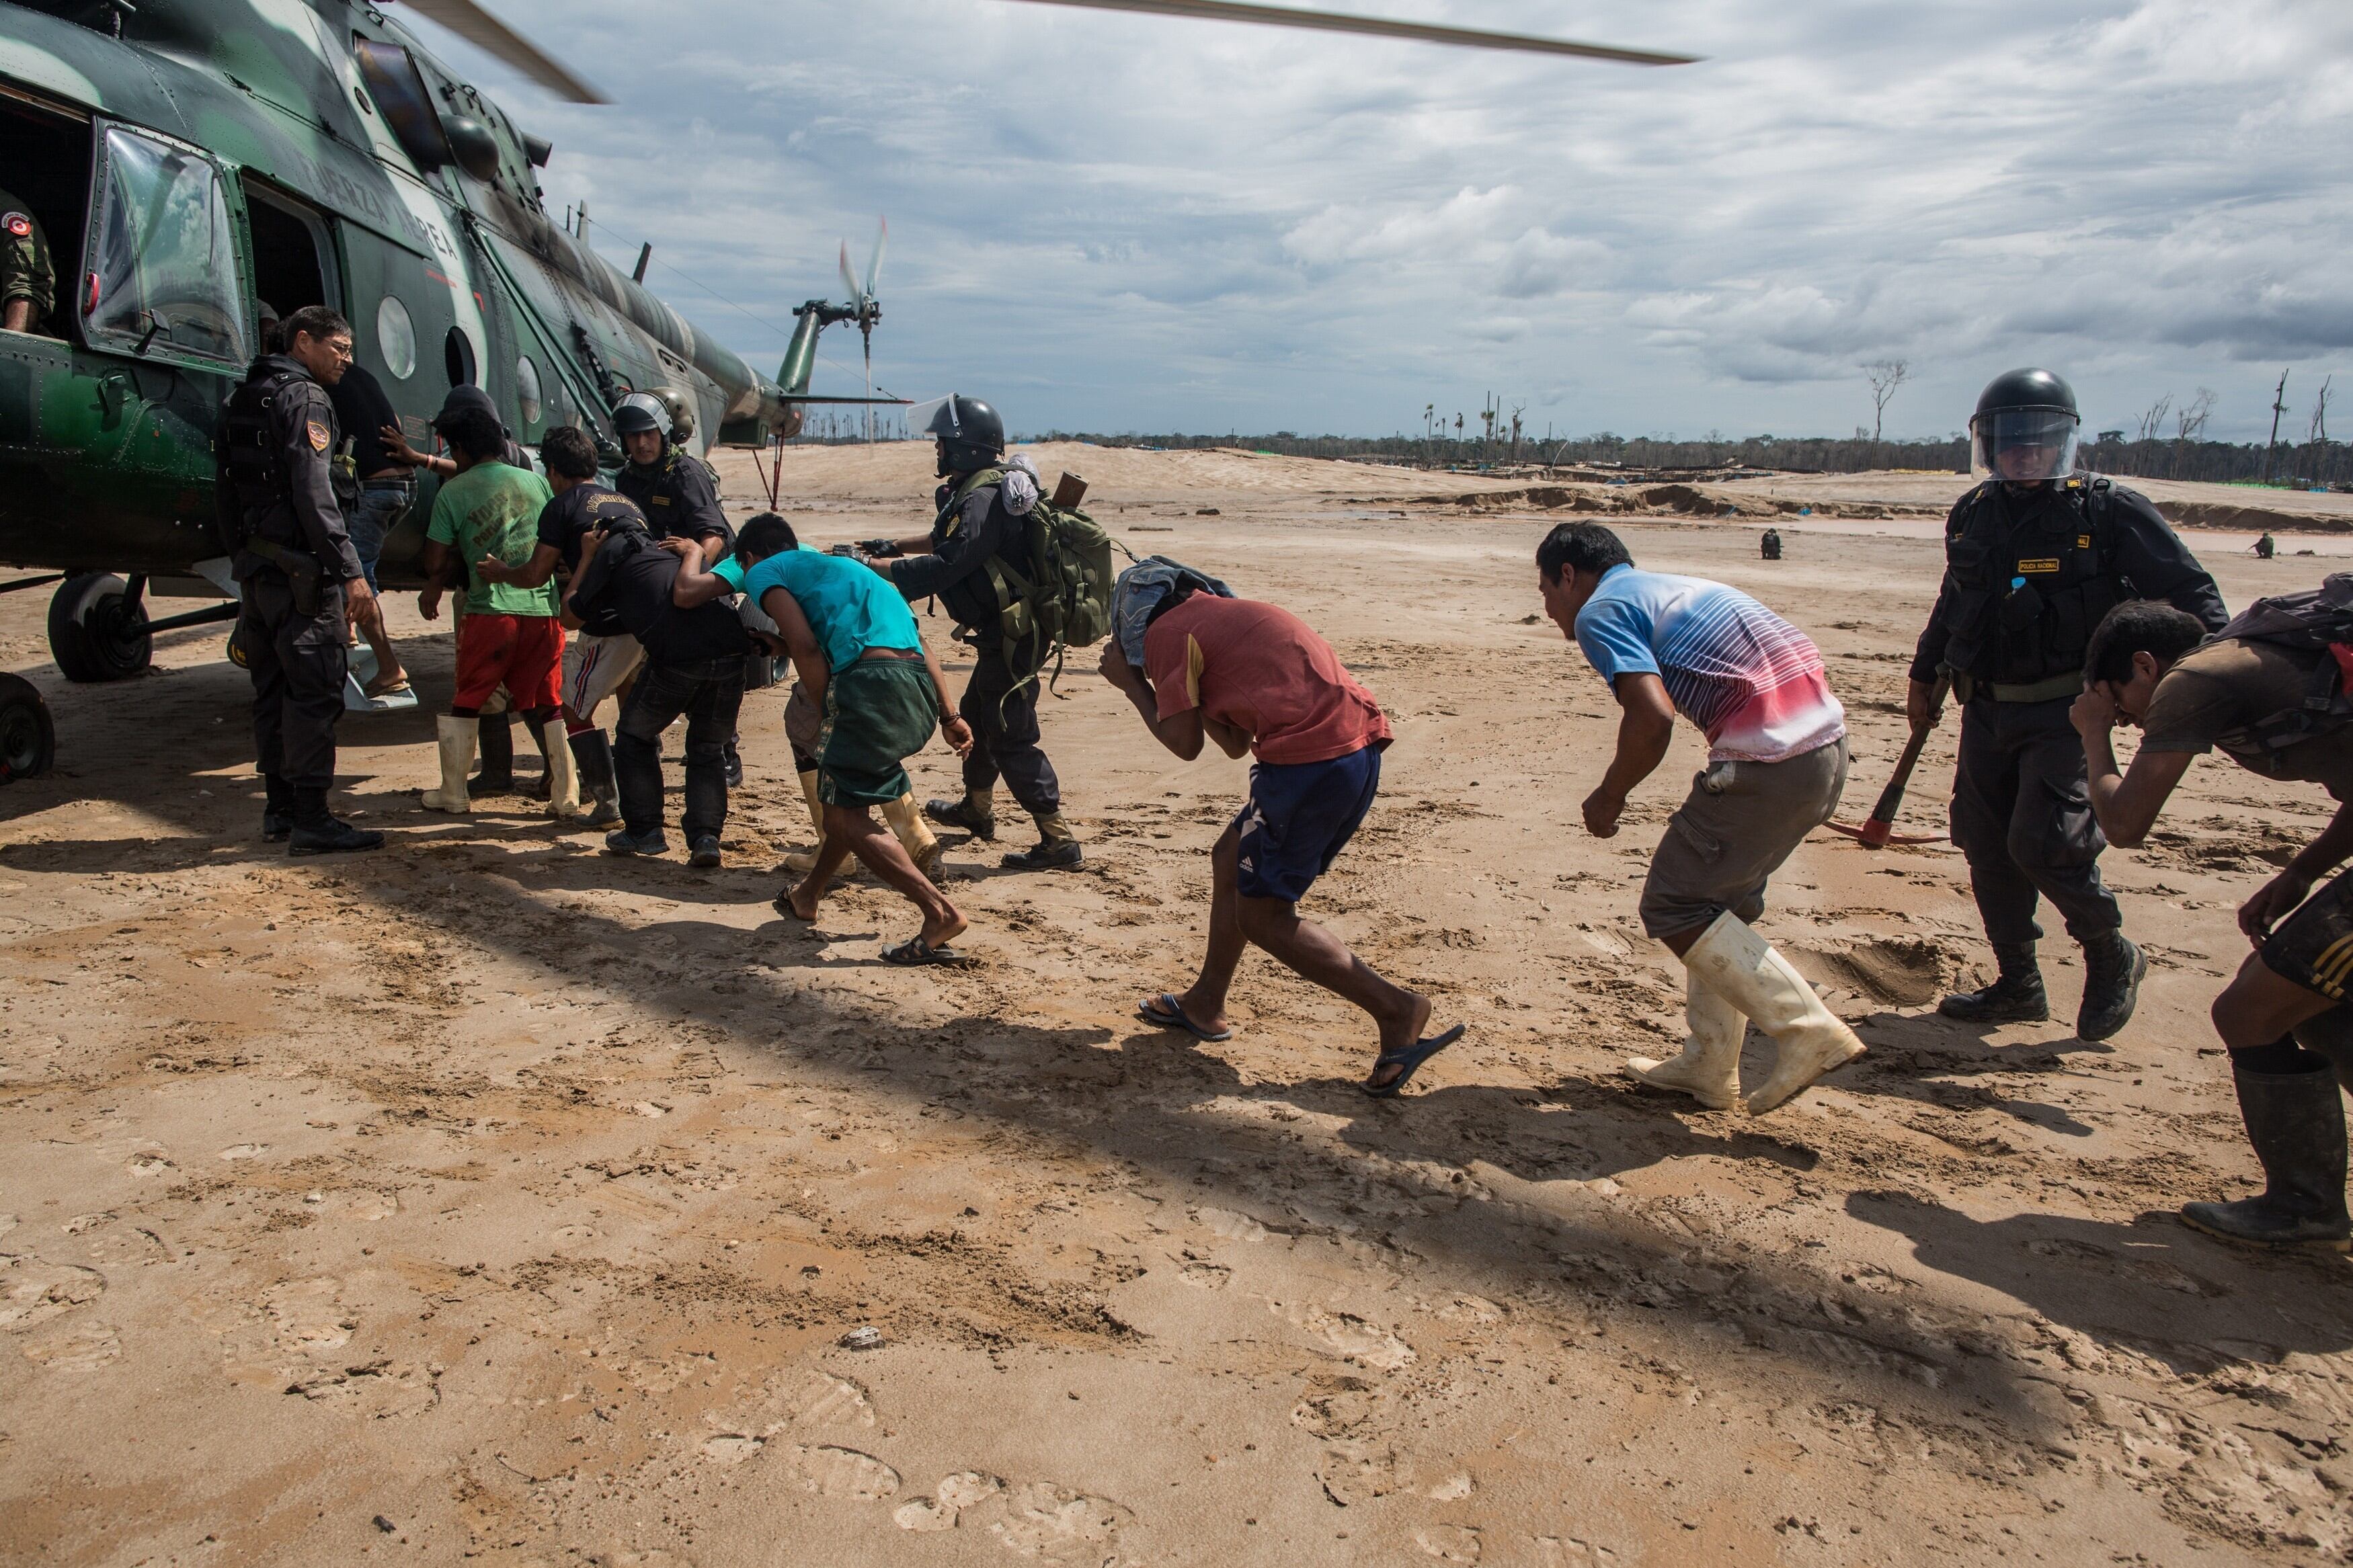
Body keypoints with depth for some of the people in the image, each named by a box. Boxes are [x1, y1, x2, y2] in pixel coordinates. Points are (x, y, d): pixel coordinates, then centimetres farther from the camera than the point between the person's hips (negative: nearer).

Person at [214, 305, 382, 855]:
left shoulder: (244, 398, 19)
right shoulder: (304, 398, -10)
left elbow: (228, 490, 20)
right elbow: (312, 494, -19)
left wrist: (246, 549, 22)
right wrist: (349, 568, -19)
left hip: (255, 564, 10)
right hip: (298, 567, -10)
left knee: (274, 687, 13)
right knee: (314, 690, -8)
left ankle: (279, 809, 20)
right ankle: (311, 820, -9)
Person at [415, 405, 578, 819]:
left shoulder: (452, 493, 0)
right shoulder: (537, 481, 10)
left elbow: (435, 562, 0)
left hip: (490, 610, -3)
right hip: (545, 607, 3)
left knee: (465, 703, 13)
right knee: (546, 706, 12)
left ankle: (453, 793, 17)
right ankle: (566, 795, 8)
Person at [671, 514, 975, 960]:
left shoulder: (765, 570, 14)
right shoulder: (841, 567, 34)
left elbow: (805, 646, -4)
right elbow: (918, 642, 25)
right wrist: (949, 717, 22)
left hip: (871, 680, -8)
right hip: (921, 690, 8)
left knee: (845, 815, -1)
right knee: (844, 799, 24)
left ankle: (940, 912, -12)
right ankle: (807, 896, 39)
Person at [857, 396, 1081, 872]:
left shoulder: (983, 499, -23)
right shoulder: (984, 488, 11)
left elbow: (942, 568, -28)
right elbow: (950, 539, 29)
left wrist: (870, 567, -20)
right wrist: (895, 545, 26)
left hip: (1011, 638, -11)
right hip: (1003, 634, 11)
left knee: (1012, 736, -8)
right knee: (975, 717, 25)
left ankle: (1059, 841, -6)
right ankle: (977, 809, 45)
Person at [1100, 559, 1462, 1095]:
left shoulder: (1167, 630, 3)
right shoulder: (1227, 617, 28)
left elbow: (1184, 744, 4)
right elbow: (1235, 743, 26)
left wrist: (1131, 683, 16)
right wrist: (1183, 687, 28)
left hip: (1309, 763, -9)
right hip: (1358, 753, 9)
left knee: (1263, 916, 2)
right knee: (1231, 861, 23)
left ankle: (1396, 1010, -2)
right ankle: (1205, 1003, 35)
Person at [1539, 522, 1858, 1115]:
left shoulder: (1600, 611, -2)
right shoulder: (1673, 588, 25)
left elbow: (1653, 717, -17)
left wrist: (1608, 797, -2)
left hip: (1768, 760, -9)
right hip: (1826, 743, 9)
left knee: (1674, 905, 4)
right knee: (1722, 899, 20)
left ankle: (1810, 1031, 3)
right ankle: (1708, 1068, 28)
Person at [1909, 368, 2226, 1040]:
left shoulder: (2109, 512, -7)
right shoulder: (1972, 517, 9)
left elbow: (2188, 591, -5)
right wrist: (1922, 676, 27)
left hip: (2067, 712, -6)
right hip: (1987, 711, 6)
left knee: (2043, 842, -16)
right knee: (1986, 847, 8)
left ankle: (2112, 957, 12)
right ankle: (2019, 985, 23)